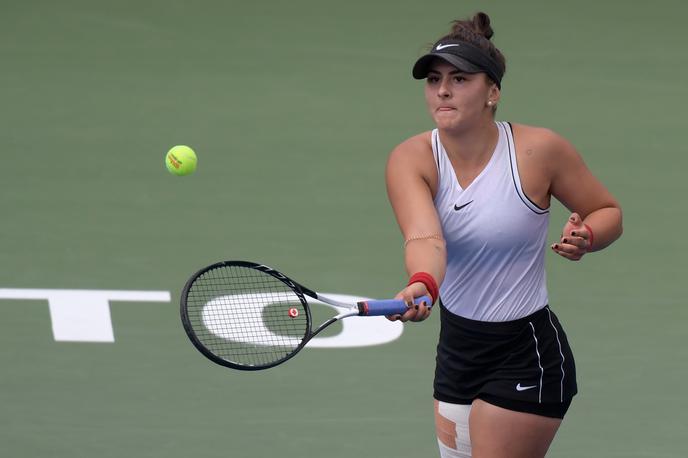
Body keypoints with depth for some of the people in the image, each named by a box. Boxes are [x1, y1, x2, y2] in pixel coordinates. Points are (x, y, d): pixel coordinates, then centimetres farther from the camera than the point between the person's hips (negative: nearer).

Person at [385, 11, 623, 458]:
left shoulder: (539, 150, -16)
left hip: (525, 358, -5)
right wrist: (422, 285, -52)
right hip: (456, 350, 5)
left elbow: (608, 212, 0)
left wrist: (585, 237, -23)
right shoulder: (411, 159, -11)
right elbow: (424, 236, -29)